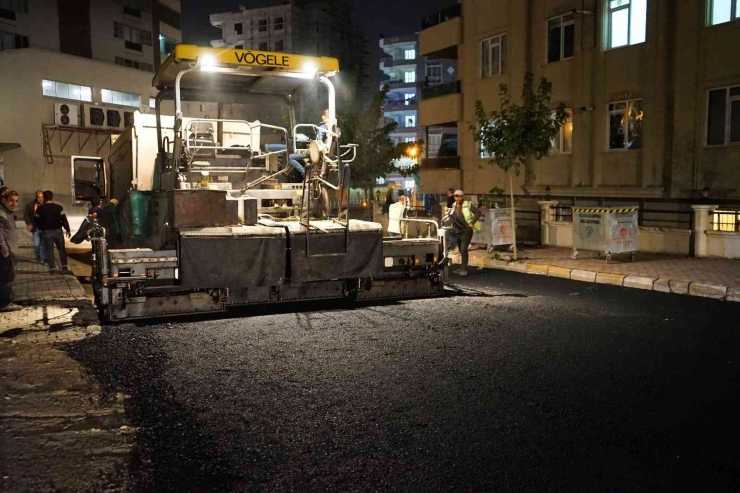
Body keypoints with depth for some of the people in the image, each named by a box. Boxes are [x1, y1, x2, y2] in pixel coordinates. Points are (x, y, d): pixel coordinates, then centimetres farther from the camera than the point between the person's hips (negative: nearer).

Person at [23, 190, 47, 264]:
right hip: (35, 228, 1)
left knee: (44, 244, 3)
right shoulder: (30, 205, -3)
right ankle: (38, 256, 27)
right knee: (36, 244, 1)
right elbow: (26, 215, 2)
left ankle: (44, 258, 14)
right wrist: (29, 224, -9)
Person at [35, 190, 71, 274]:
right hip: (57, 231, 0)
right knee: (62, 249, 12)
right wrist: (67, 230, 3)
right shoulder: (58, 207, -8)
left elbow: (37, 222, 0)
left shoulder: (40, 209, -5)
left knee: (49, 250, 5)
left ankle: (53, 269, 1)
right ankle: (64, 267, 12)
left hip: (46, 232, 0)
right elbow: (64, 220, -8)